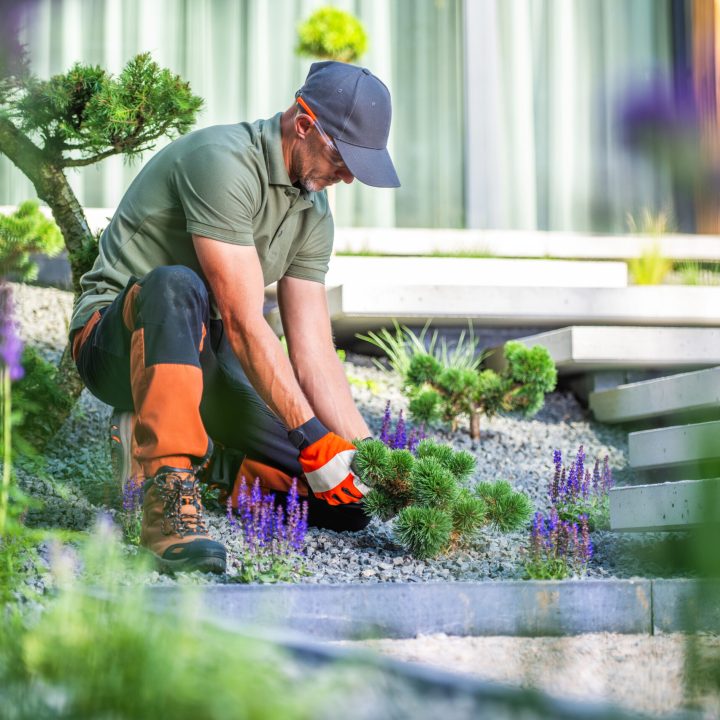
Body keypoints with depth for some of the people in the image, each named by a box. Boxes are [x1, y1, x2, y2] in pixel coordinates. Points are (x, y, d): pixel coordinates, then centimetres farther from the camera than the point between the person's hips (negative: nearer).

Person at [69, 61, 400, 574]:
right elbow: (242, 323, -27)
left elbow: (313, 352, 1)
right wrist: (314, 439, -29)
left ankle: (200, 454, 10)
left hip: (205, 354, 7)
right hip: (115, 338, -7)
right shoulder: (223, 162, -22)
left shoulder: (314, 212, 4)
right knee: (176, 285, -43)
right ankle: (170, 495, -42)